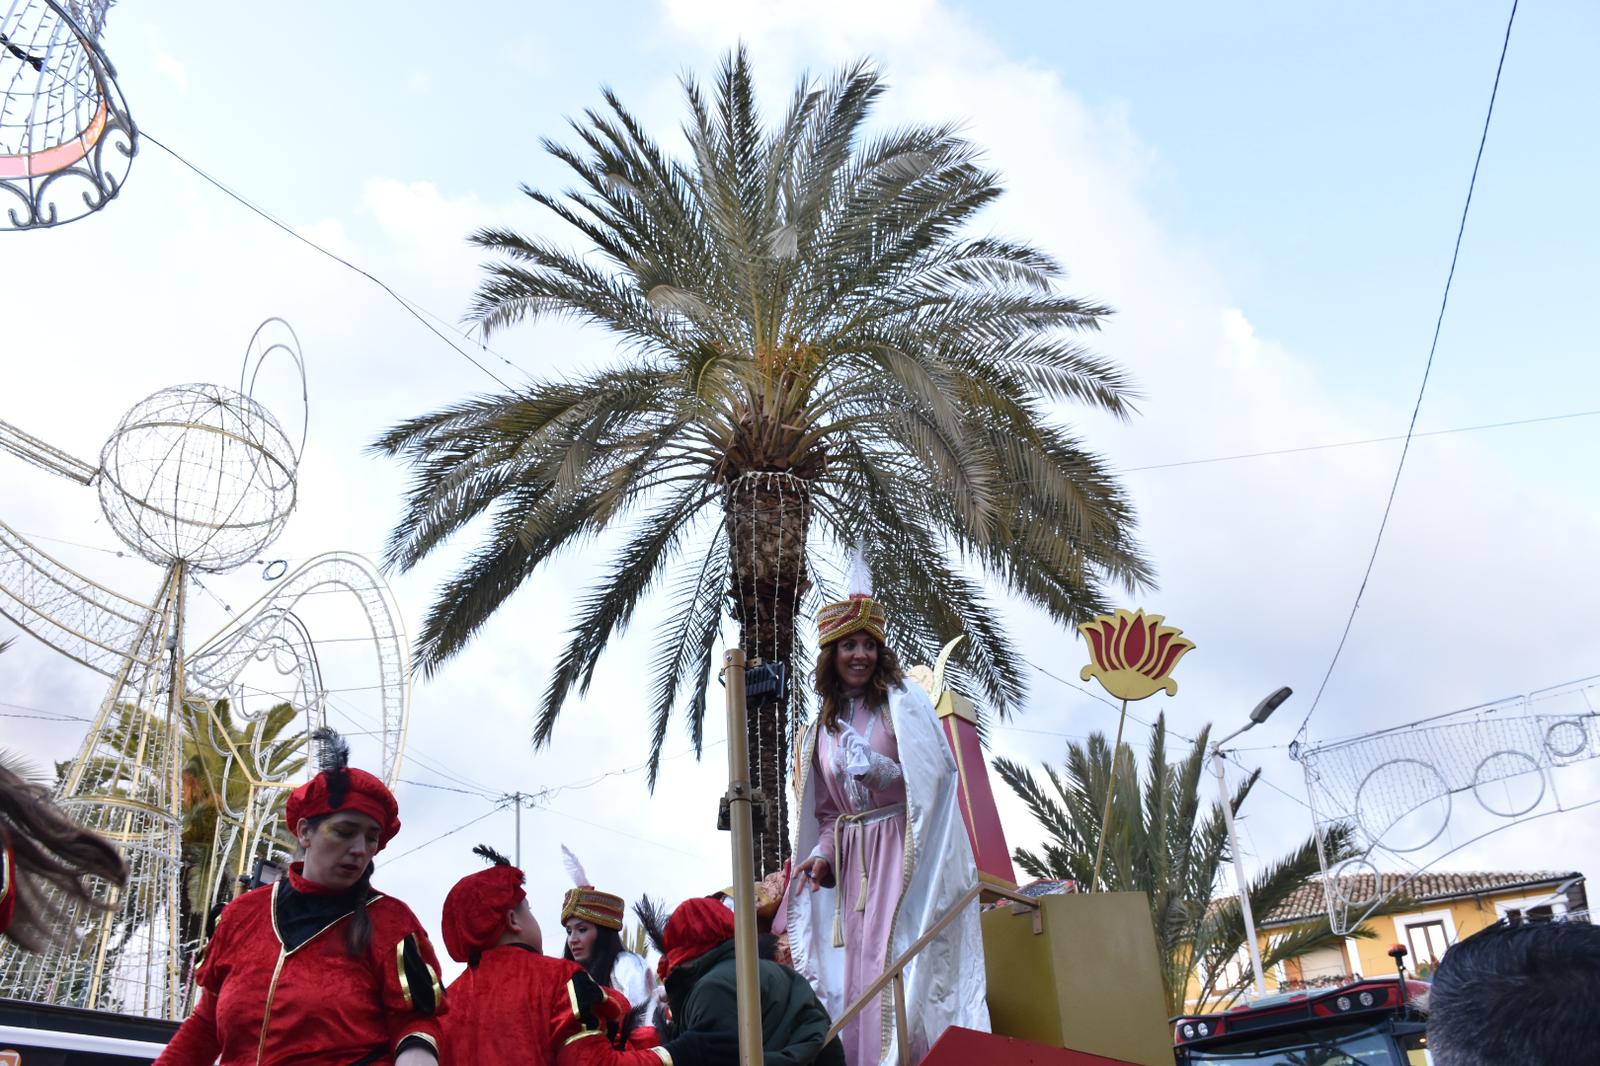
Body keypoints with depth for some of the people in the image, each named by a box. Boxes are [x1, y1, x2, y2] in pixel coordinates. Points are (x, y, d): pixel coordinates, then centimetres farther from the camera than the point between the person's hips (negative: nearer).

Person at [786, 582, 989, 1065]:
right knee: (856, 968, 3)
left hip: (902, 850, -5)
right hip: (851, 862, 5)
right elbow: (827, 809, 15)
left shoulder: (903, 702, 0)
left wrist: (883, 772, -18)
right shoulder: (822, 727, 14)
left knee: (899, 959, -9)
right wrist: (821, 853, 0)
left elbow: (938, 775, -7)